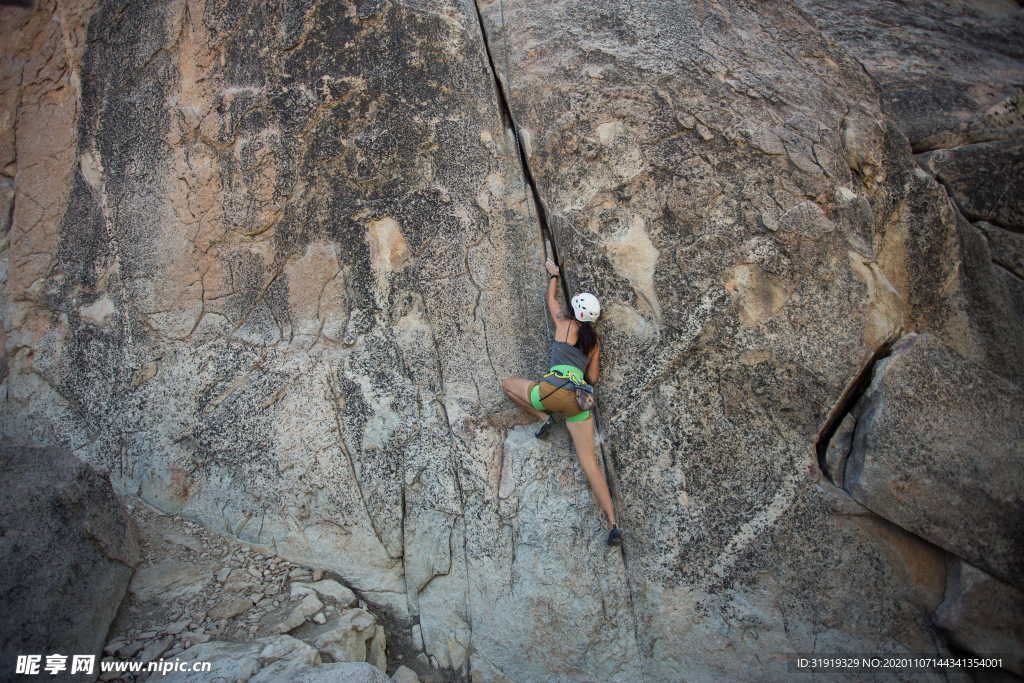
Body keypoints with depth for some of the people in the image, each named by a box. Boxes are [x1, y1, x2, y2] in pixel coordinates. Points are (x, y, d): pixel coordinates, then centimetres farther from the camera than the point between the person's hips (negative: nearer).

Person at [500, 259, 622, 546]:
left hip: (555, 388, -5)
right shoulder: (594, 341, 22)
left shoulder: (565, 324, 11)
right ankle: (613, 524, -7)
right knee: (589, 461, 2)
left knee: (508, 383, 21)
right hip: (581, 399, 5)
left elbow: (551, 300, 30)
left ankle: (544, 417, 3)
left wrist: (554, 275, 47)